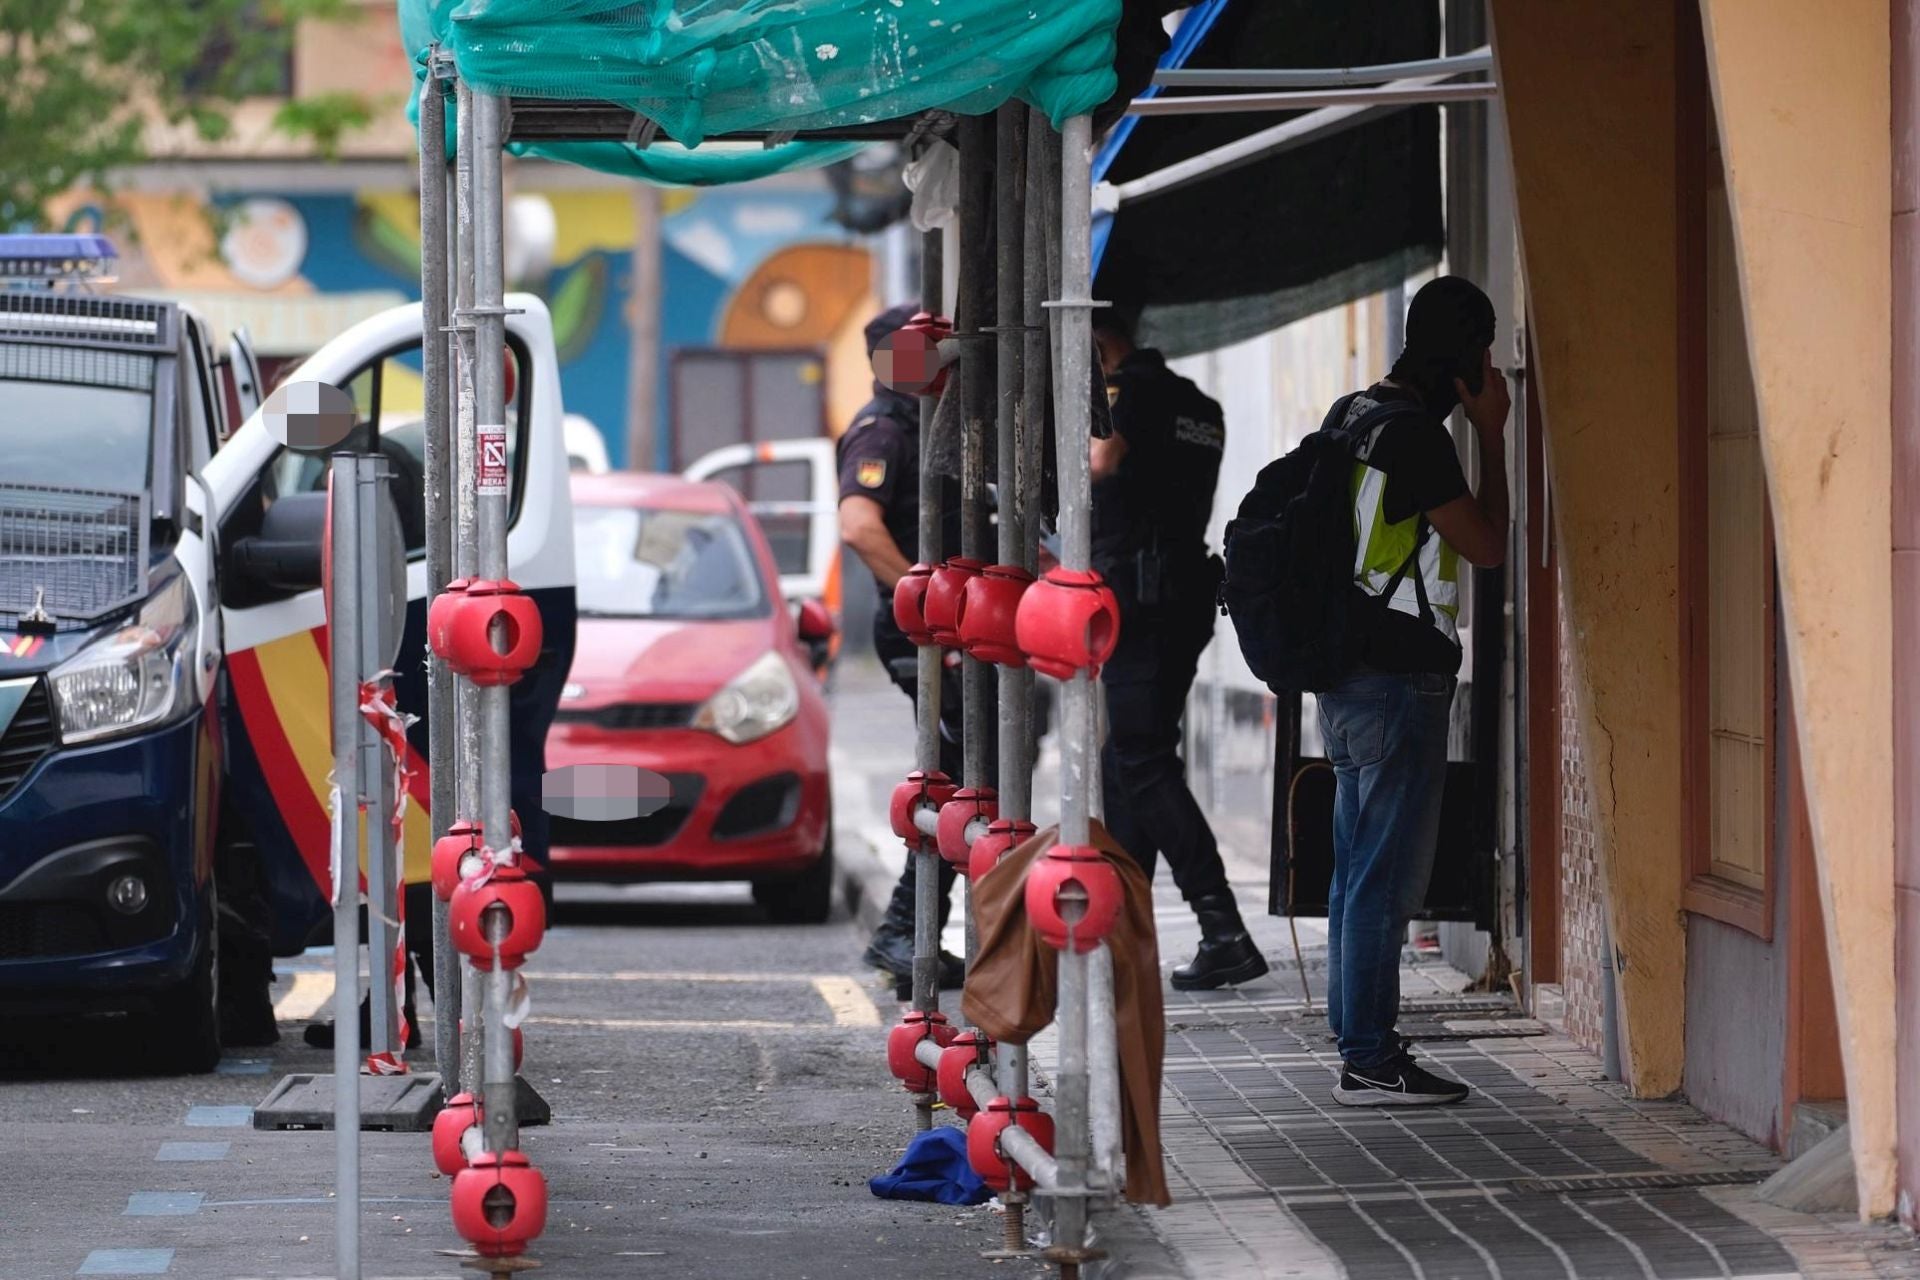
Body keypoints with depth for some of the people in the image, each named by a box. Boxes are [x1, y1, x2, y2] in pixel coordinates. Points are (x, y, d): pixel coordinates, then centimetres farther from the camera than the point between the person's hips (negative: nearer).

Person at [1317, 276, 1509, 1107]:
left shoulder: (1357, 416, 14)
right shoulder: (1414, 432, -17)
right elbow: (1487, 544, -12)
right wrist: (1491, 434, -7)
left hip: (1349, 682, 10)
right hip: (1400, 684, -10)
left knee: (1358, 872, 13)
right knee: (1386, 875, -7)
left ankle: (1357, 1043, 18)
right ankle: (1370, 1061, -6)